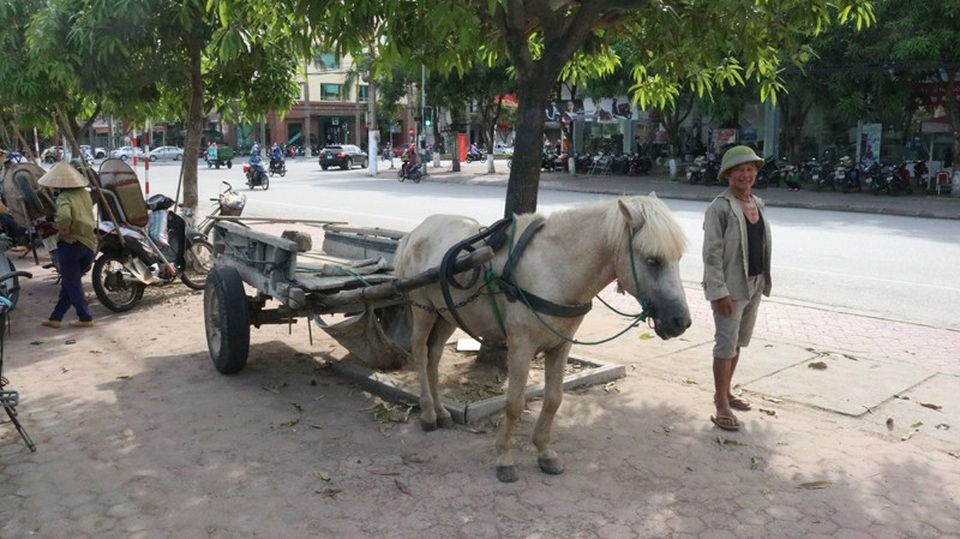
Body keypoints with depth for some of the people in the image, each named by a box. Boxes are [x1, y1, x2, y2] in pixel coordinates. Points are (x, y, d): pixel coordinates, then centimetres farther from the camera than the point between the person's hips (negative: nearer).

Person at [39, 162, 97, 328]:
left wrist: (64, 232, -16)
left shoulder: (64, 197, -13)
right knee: (70, 282, 16)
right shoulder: (85, 194, 8)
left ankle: (86, 318, 11)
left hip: (71, 244, -6)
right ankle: (55, 317, 23)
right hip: (89, 243, 6)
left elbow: (64, 216, -31)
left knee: (72, 283, 8)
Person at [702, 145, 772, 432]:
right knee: (726, 346, -2)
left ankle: (725, 393, 33)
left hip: (754, 285, 8)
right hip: (730, 287, -8)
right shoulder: (719, 208, -15)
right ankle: (722, 408, 7)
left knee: (738, 343, 18)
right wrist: (720, 292, -21)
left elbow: (761, 244, 16)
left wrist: (763, 281, 14)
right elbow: (712, 254, -18)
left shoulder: (757, 204, 8)